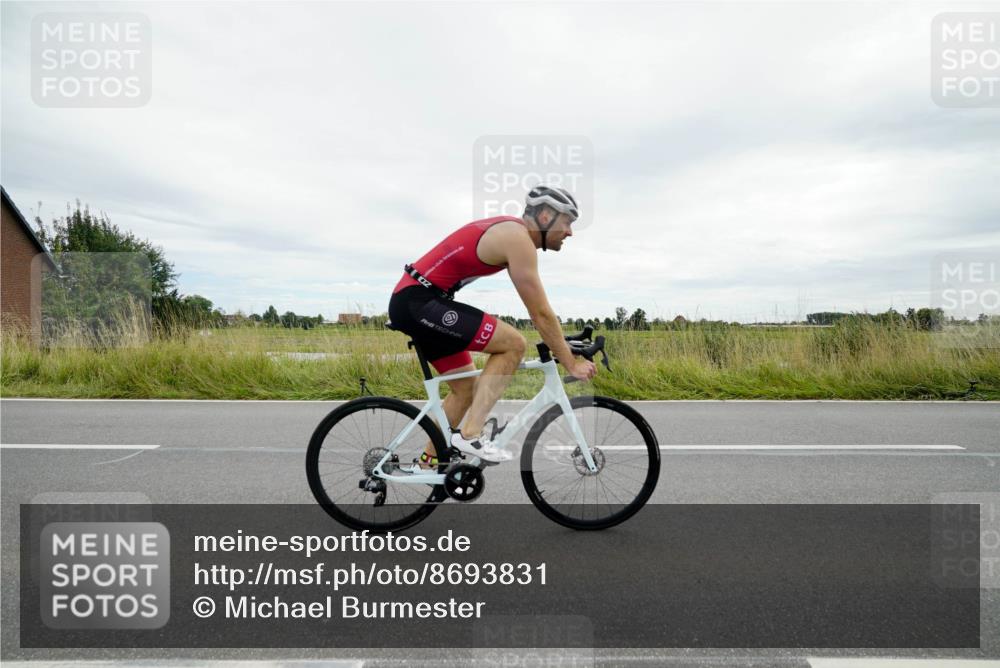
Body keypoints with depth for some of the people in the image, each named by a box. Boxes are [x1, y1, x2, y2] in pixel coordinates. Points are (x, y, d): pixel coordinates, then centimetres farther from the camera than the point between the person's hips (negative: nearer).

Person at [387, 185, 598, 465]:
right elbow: (541, 314, -15)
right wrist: (571, 363, -6)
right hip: (417, 302, -10)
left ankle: (428, 463, 26)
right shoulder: (518, 238, -15)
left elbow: (538, 309, 21)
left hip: (411, 301, 10)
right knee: (513, 344, -13)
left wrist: (561, 346, 22)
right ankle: (471, 434, -10)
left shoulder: (511, 232, 15)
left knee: (467, 387, 15)